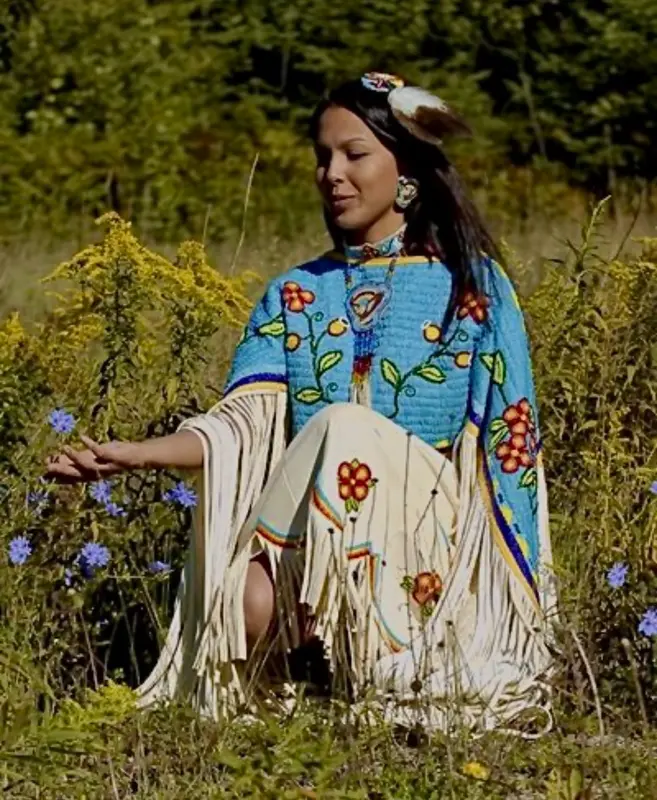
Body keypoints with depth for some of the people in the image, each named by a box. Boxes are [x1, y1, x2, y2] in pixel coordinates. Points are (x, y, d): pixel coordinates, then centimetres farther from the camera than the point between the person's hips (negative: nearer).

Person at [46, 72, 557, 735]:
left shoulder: (471, 284, 7)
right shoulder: (295, 296, 15)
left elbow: (507, 436, 3)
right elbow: (243, 423, 2)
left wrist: (518, 587, -5)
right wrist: (137, 455, -16)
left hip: (435, 532, -1)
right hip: (302, 540, 1)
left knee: (345, 427, -33)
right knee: (246, 606, -35)